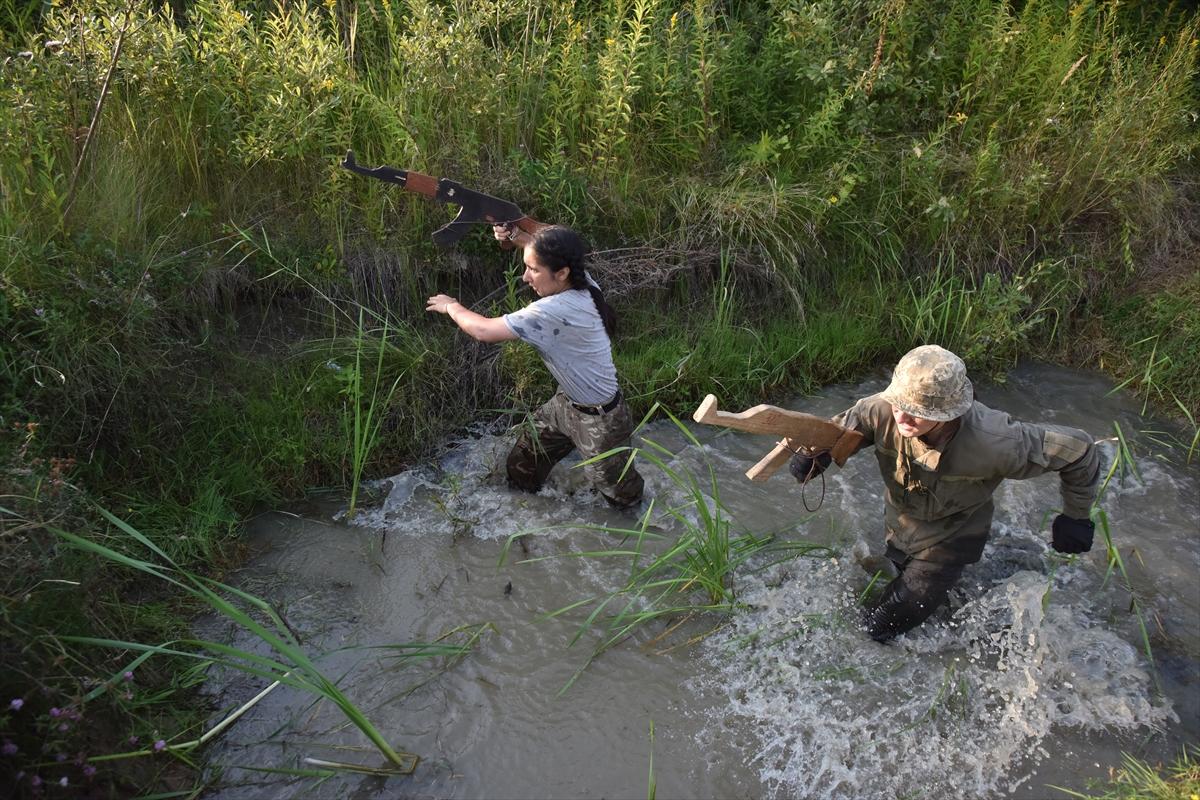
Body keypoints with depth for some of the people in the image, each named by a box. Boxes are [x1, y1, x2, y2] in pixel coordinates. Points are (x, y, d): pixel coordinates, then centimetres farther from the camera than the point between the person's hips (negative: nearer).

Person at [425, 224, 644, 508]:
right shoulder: (579, 283, -14)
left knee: (608, 480, 20)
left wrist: (452, 307, -14)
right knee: (527, 452, 25)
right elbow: (547, 253, 10)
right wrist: (516, 236, -10)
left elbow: (484, 330, -33)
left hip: (598, 420, -8)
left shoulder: (555, 311, -39)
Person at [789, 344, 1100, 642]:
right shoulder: (883, 410, -34)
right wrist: (816, 454, -36)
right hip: (897, 524, 4)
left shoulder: (993, 443, -41)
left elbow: (1077, 449, -25)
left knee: (880, 626, -1)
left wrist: (1076, 519, -12)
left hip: (949, 538, -3)